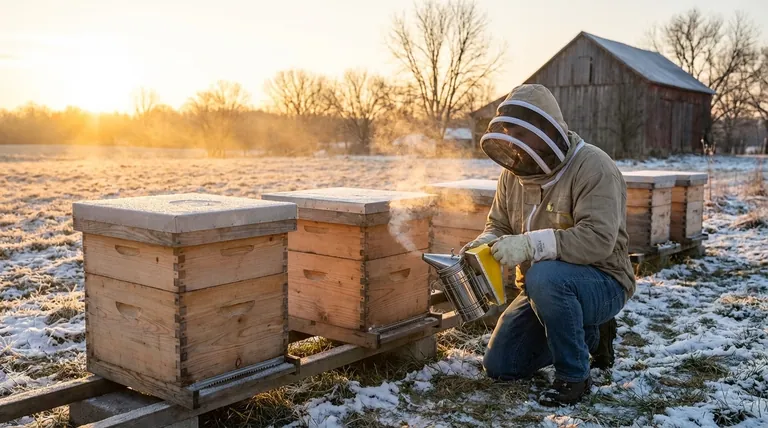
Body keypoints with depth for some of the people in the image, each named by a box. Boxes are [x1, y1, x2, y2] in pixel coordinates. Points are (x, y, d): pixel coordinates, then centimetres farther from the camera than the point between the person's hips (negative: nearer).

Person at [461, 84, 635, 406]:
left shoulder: (592, 167, -21)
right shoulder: (513, 172, 1)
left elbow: (598, 238, -32)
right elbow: (499, 225, 9)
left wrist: (532, 244, -40)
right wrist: (484, 244, -15)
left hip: (602, 284, -7)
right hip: (542, 290, 8)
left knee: (544, 277, -39)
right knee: (499, 366, 6)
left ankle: (574, 376, -16)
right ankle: (587, 334, 25)